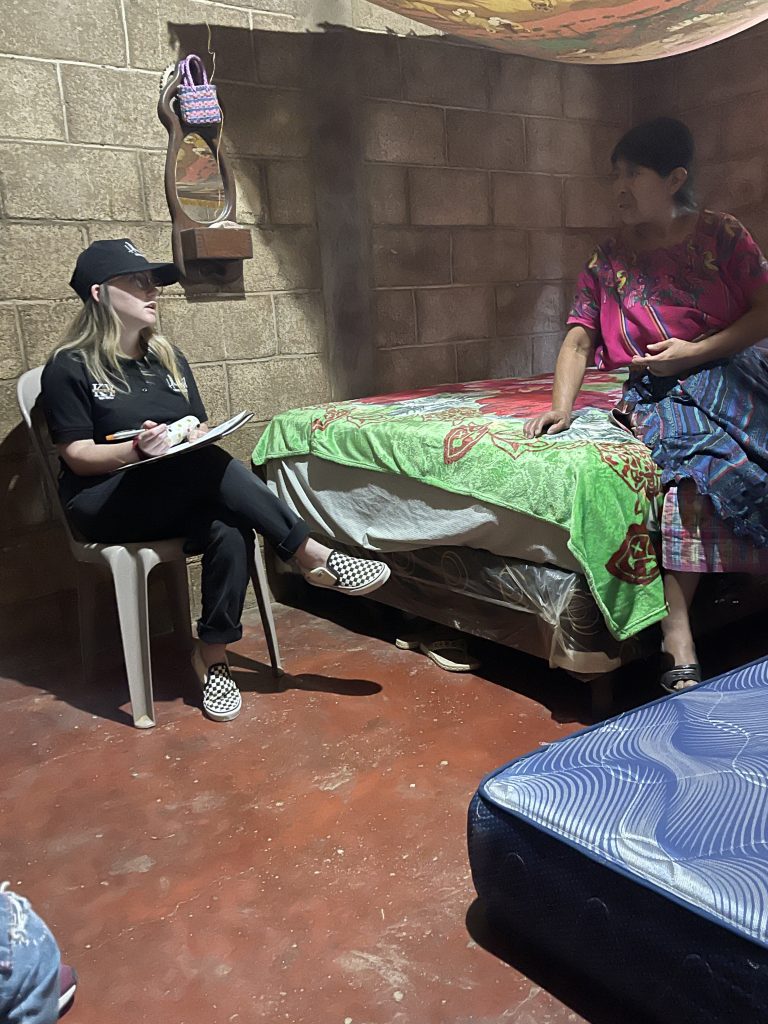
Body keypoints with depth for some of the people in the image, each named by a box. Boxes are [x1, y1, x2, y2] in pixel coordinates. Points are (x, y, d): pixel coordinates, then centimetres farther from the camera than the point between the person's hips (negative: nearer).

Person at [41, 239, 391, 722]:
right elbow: (78, 456, -9)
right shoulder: (69, 367, -4)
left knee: (231, 531, -31)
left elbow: (200, 432, 13)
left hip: (182, 499, 5)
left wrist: (196, 439, -11)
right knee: (205, 464, -33)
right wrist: (138, 449, -27)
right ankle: (312, 554, -26)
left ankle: (212, 655, -18)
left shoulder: (167, 357, 13)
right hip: (104, 504, -5)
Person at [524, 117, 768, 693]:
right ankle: (677, 635, -34)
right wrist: (561, 405, -13)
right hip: (658, 392, -1)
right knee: (694, 467, -32)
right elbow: (578, 342, 4)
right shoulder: (608, 260, 10)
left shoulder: (720, 234, 6)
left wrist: (696, 350, -10)